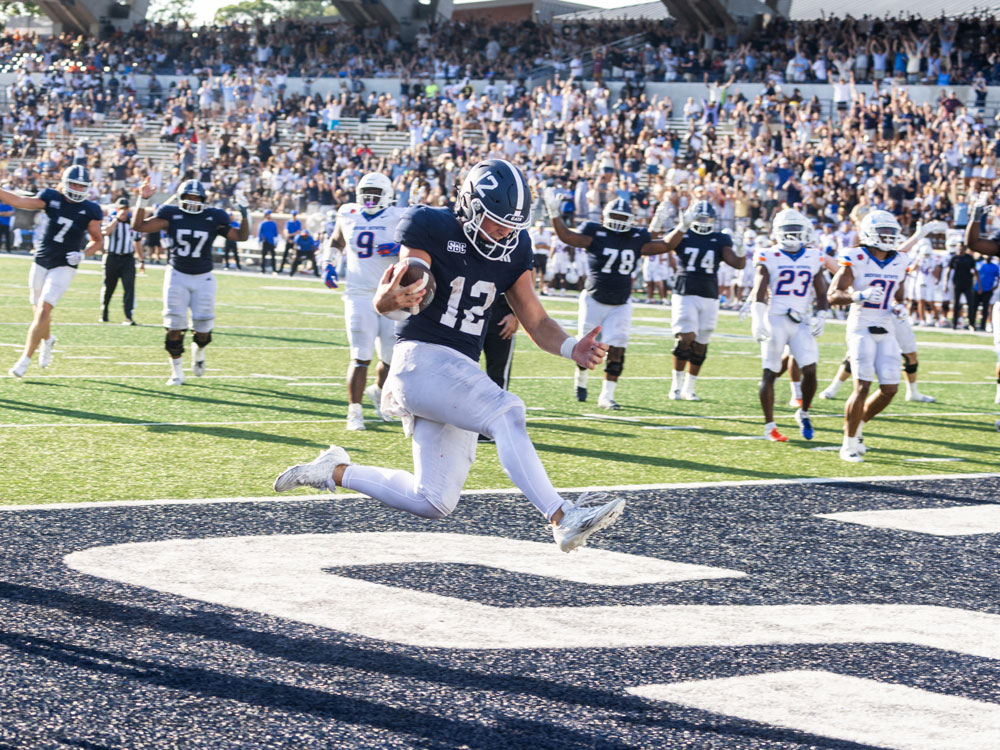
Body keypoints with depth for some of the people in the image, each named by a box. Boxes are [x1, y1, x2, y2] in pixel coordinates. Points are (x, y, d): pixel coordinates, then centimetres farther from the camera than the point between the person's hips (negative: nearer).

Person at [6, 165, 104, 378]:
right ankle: (47, 341, 46)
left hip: (64, 267, -3)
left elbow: (98, 241, 7)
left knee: (43, 310, -16)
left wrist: (82, 255, -10)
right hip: (41, 262, 3)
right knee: (39, 311, 12)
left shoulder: (90, 211, -4)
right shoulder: (51, 199, -2)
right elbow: (17, 201, -7)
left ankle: (25, 360, -11)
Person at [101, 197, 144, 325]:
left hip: (128, 258, 2)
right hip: (112, 257, -2)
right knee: (108, 288, 8)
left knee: (129, 287, -12)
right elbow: (106, 232, -23)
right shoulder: (112, 220, 0)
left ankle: (129, 317, -14)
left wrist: (142, 260, 19)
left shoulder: (133, 222, 10)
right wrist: (117, 218, -20)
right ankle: (104, 313, 28)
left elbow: (137, 242, 20)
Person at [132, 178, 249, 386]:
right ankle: (177, 372, 7)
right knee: (174, 327, -6)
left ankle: (199, 353, 38)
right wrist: (142, 200, -20)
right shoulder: (172, 216, -6)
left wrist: (244, 214, -10)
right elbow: (138, 226, -12)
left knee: (203, 329, 2)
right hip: (177, 276, -1)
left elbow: (241, 236, 1)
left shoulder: (213, 218, -3)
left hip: (203, 279, 1)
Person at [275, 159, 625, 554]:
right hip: (422, 358, -8)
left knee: (434, 503, 7)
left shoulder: (513, 247, 7)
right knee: (505, 413, -29)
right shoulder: (431, 228, -11)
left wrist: (573, 349, -10)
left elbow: (536, 321, 10)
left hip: (462, 370, 8)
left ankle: (335, 472, 24)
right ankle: (562, 519, -32)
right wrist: (389, 299, -47)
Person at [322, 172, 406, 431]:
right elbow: (336, 242, 27)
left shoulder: (397, 219, -1)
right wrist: (329, 264, 12)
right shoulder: (347, 216, 7)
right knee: (360, 358, -10)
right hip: (359, 296, 0)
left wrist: (400, 250, -19)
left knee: (391, 358, 6)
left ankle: (378, 391, 37)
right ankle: (354, 411, -2)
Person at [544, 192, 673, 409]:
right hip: (594, 301, -2)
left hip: (621, 305, 2)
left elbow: (665, 245, 10)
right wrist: (554, 213, -20)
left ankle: (606, 395, -2)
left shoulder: (636, 239, 3)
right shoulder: (595, 235, -8)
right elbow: (565, 236, -13)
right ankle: (581, 378, 35)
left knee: (616, 350, -8)